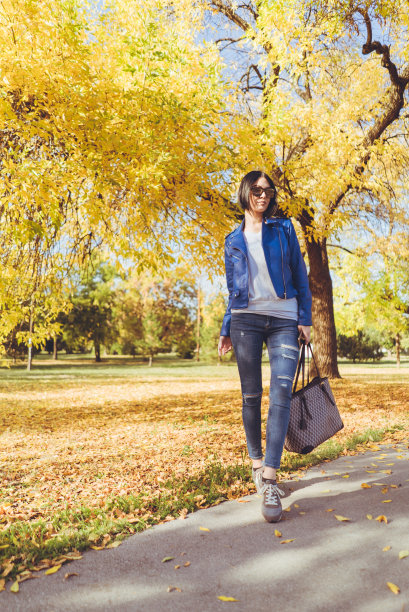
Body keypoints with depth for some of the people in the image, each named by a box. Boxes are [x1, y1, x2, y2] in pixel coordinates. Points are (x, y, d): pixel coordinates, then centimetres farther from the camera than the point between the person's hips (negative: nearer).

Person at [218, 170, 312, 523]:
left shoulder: (283, 227, 10)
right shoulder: (233, 241, 14)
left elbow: (300, 273, 7)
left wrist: (305, 318, -2)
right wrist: (226, 330, 12)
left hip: (285, 319, -1)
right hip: (246, 320, 1)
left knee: (281, 394, -13)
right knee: (251, 396, 2)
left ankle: (269, 482, -12)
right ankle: (257, 463, 21)